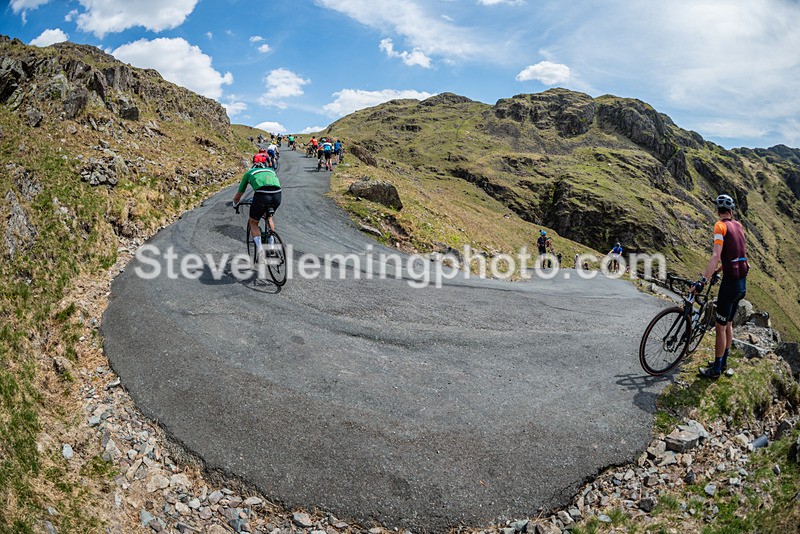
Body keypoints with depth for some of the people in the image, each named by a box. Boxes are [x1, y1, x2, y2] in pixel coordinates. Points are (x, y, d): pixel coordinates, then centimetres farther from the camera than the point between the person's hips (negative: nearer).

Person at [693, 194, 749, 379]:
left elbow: (716, 256, -24)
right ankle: (723, 362, 30)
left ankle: (716, 369, 8)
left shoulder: (720, 226, -12)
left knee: (721, 327, 1)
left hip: (730, 282, -8)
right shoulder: (738, 225, 10)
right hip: (742, 282, 8)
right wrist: (718, 270, 26)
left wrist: (703, 280, -30)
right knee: (728, 324, 19)